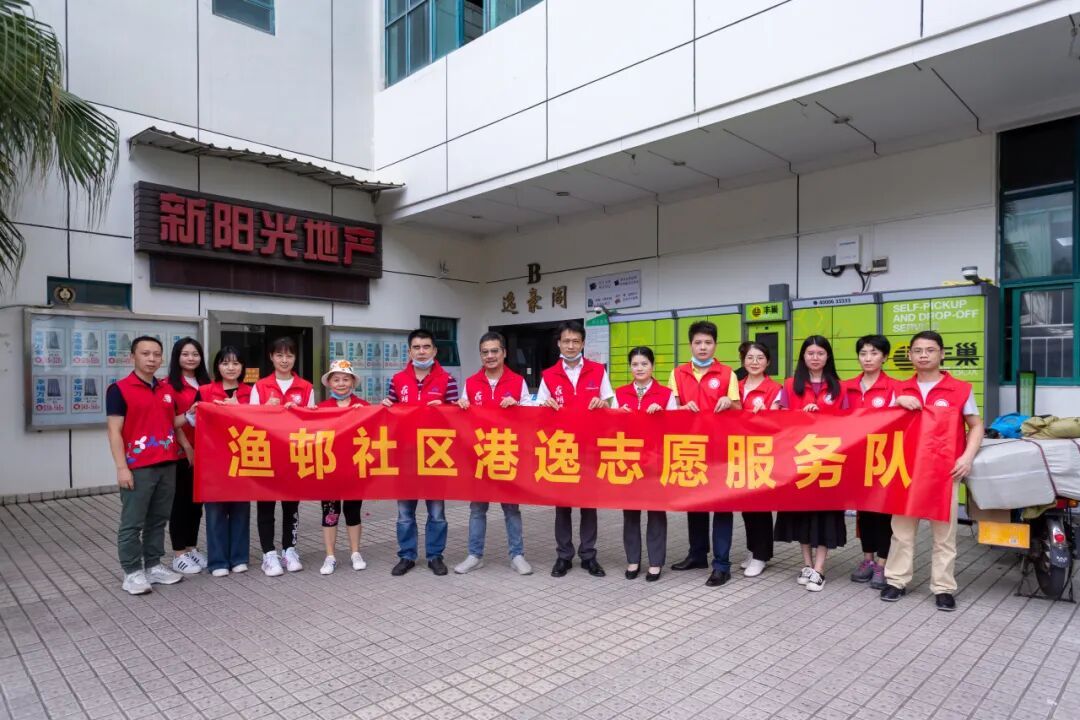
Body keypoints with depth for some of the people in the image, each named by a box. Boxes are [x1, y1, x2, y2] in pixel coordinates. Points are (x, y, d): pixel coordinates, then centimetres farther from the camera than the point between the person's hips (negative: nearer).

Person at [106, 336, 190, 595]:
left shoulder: (167, 390, 12)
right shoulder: (119, 389, -6)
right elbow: (114, 431, -10)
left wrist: (187, 446, 8)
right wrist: (121, 467, -15)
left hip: (168, 465, 6)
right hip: (137, 468, -6)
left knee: (159, 520, 13)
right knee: (132, 523, 3)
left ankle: (154, 565, 23)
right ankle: (132, 572, 12)